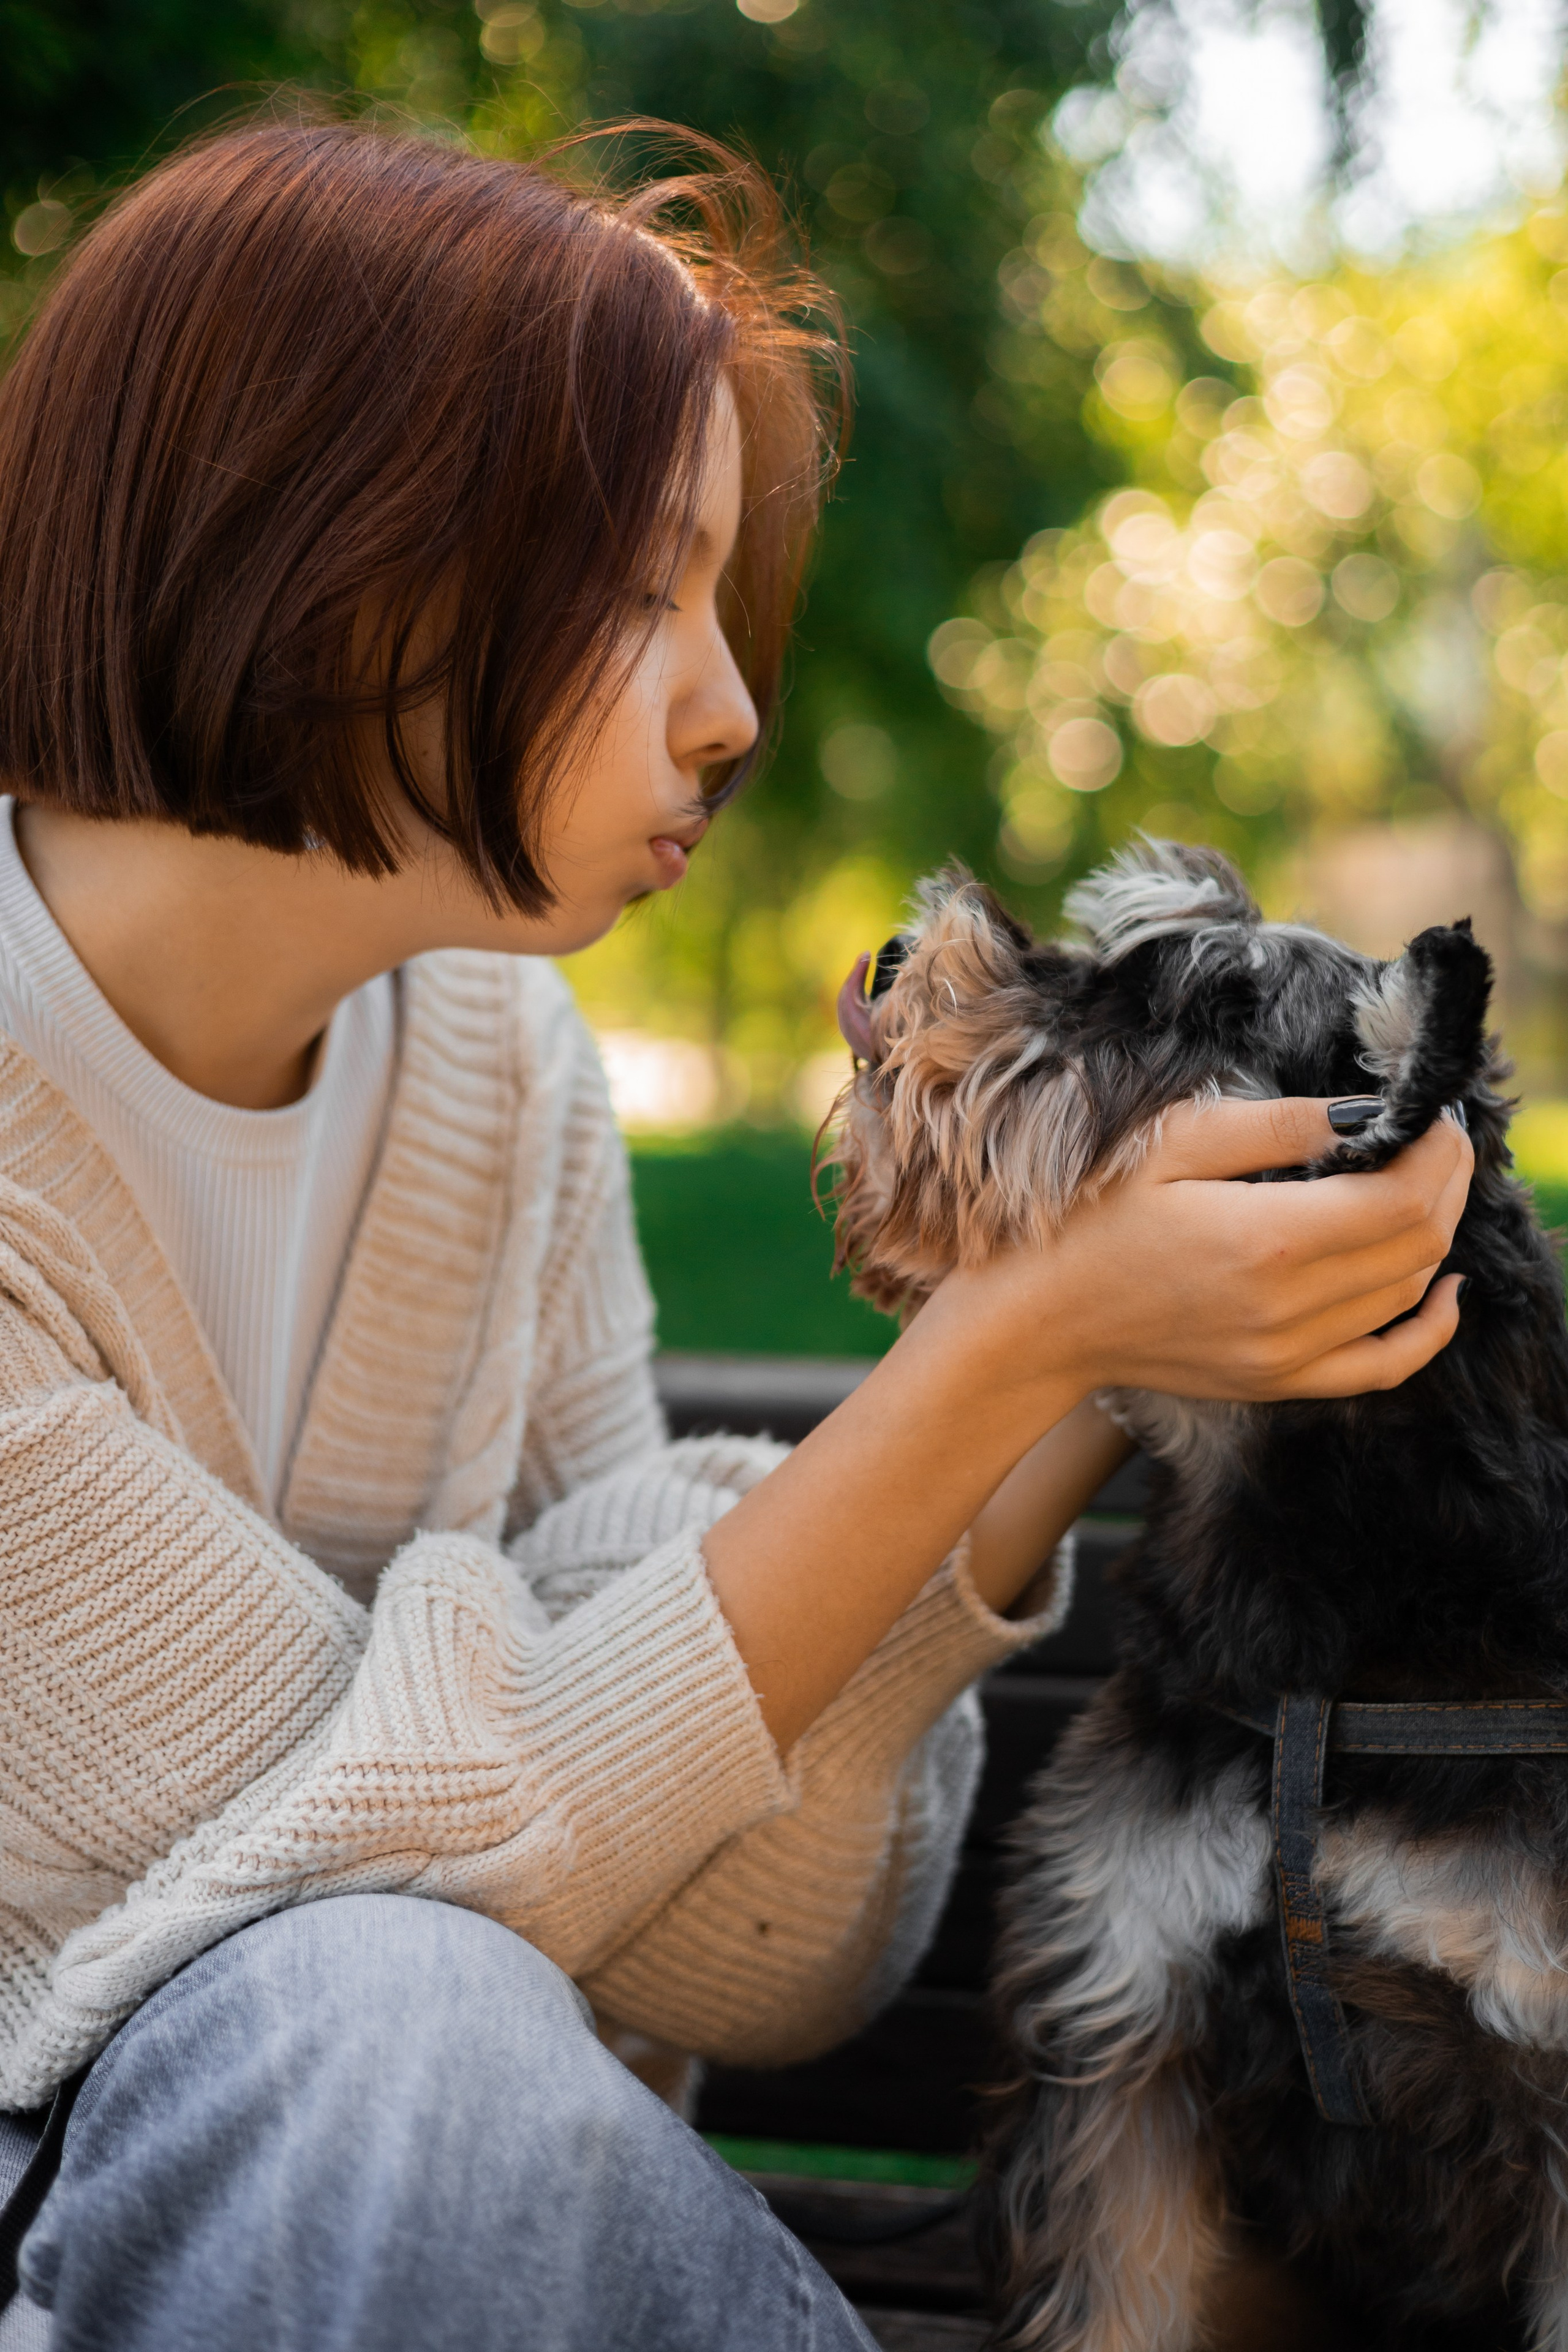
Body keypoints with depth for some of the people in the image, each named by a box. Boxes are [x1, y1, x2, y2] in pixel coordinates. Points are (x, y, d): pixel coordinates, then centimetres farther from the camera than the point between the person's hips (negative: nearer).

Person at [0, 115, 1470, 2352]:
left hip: (401, 2172, 4)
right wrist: (1017, 1344, -24)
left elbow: (742, 1959, -4)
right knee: (409, 2022, -31)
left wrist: (1060, 1393, -17)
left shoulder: (497, 1062, -1)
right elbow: (412, 1870, -21)